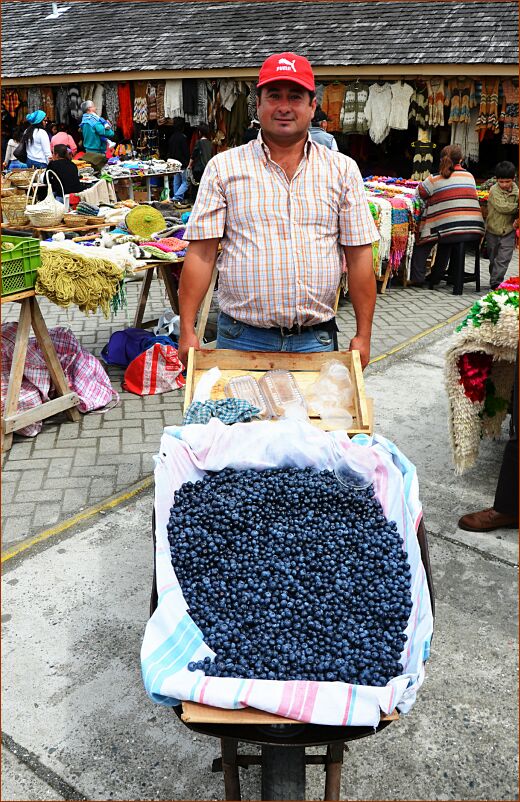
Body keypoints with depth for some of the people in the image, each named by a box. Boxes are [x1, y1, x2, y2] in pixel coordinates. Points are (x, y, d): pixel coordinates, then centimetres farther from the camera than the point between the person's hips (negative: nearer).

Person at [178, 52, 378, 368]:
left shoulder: (342, 170, 6)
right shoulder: (224, 167, 2)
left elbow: (359, 257, 4)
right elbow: (201, 254, -2)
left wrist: (363, 335, 0)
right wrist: (187, 331, -7)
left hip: (316, 340, 1)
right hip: (241, 339, -1)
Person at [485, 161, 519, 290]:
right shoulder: (494, 190, -11)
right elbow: (502, 207, -24)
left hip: (508, 231, 1)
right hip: (493, 230, -1)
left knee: (504, 258, -10)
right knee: (493, 259, 13)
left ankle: (495, 283, -10)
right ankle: (495, 281, 29)